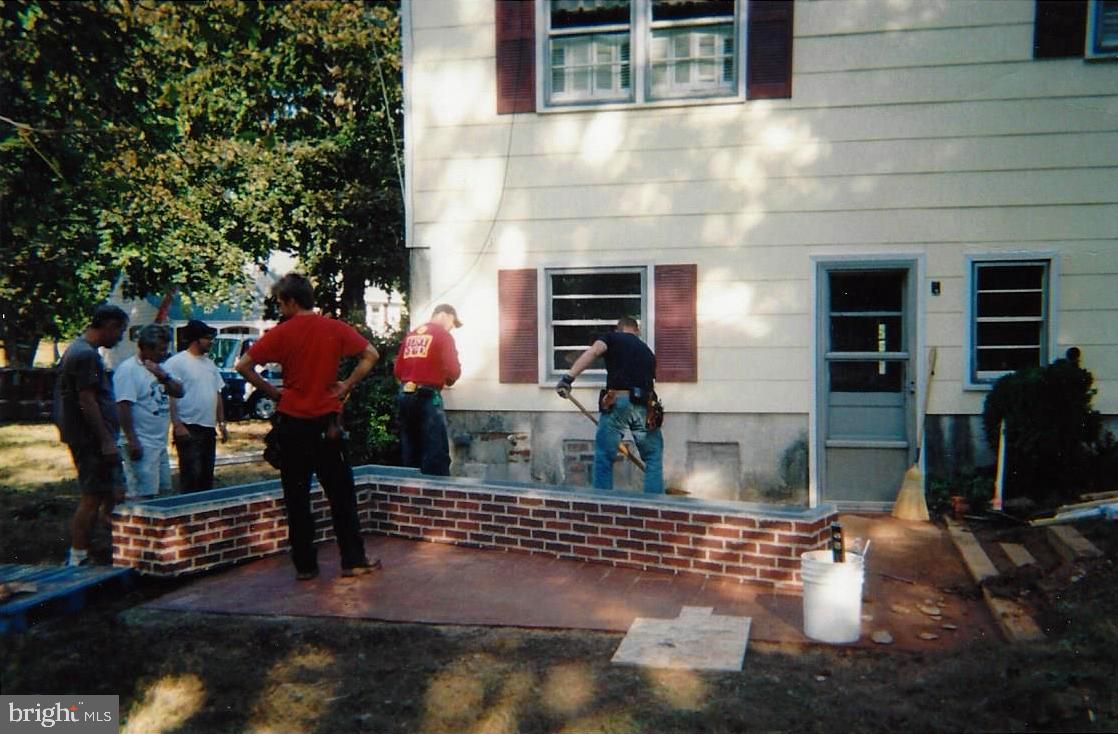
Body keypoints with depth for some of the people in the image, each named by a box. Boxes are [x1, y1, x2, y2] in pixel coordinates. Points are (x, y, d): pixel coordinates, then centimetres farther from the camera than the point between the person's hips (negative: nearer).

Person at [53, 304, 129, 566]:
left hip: (90, 439, 11)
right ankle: (77, 560, 1)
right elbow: (87, 401, -21)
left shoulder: (77, 350, 17)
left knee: (114, 495, 12)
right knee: (93, 498, -5)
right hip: (92, 440, -11)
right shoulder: (87, 355, -16)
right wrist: (106, 441, -19)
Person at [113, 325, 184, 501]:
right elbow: (123, 407, -20)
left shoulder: (157, 368, 14)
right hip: (141, 445, -10)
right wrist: (132, 441, -24)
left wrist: (164, 377, -8)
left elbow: (178, 392, 12)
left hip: (159, 443, 10)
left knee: (163, 491, 14)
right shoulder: (128, 369, -14)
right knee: (141, 496, -11)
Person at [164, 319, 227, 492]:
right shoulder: (176, 362, -8)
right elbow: (170, 396, -14)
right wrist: (177, 425, -21)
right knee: (191, 477, -9)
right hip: (188, 428, -8)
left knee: (207, 477, 12)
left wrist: (221, 423, 17)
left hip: (209, 428, 8)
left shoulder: (209, 363, 16)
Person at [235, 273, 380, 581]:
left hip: (292, 422, -1)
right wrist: (347, 385, -1)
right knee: (341, 494, 8)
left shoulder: (281, 333, -4)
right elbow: (371, 354, -5)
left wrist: (270, 390, 3)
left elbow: (243, 365, -8)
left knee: (297, 497, 8)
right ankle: (353, 560, 9)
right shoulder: (335, 329, 0)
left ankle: (305, 564, 11)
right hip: (327, 420, 1)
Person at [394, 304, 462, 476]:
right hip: (427, 397, -7)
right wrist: (447, 381, 12)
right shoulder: (443, 335, -4)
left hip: (404, 396, 7)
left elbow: (398, 370, 11)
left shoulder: (411, 335, 15)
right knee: (437, 455, -6)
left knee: (410, 455, 12)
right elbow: (454, 371, -9)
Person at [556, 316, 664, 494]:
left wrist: (568, 377, -17)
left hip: (616, 402, -3)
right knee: (653, 458, 19)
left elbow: (592, 352, -8)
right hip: (645, 405, 3)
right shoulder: (648, 352, 26)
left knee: (604, 458, 9)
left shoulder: (613, 337, 13)